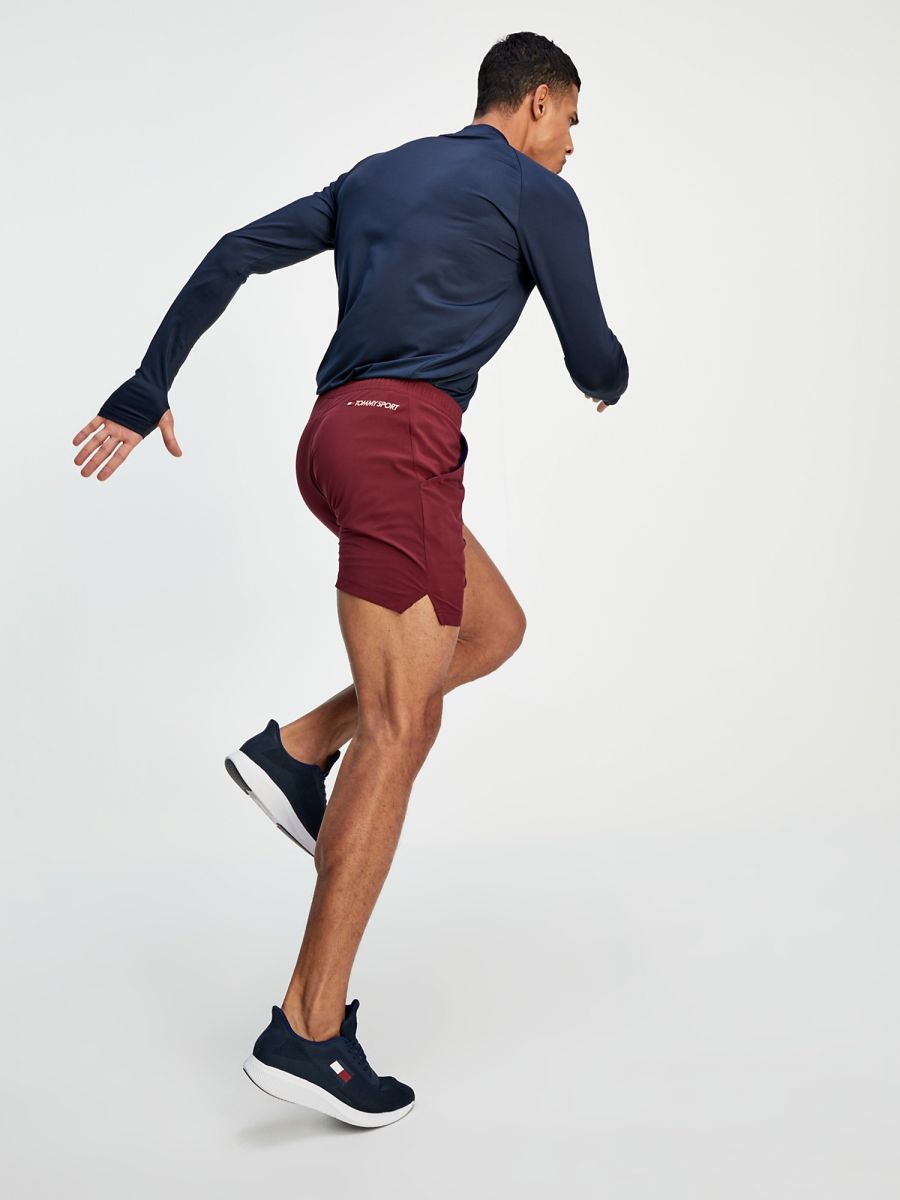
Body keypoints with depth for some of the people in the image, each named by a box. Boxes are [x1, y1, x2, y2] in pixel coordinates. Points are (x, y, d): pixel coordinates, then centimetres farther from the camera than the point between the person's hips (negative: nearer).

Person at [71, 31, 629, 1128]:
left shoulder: (378, 175, 24)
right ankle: (308, 1030, -10)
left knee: (495, 630, 22)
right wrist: (610, 384, 33)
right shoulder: (538, 195, 4)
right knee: (401, 730, -10)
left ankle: (295, 748, 8)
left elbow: (235, 256, 18)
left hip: (338, 434, 8)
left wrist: (147, 391, 17)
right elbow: (594, 362, 7)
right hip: (401, 437, -8)